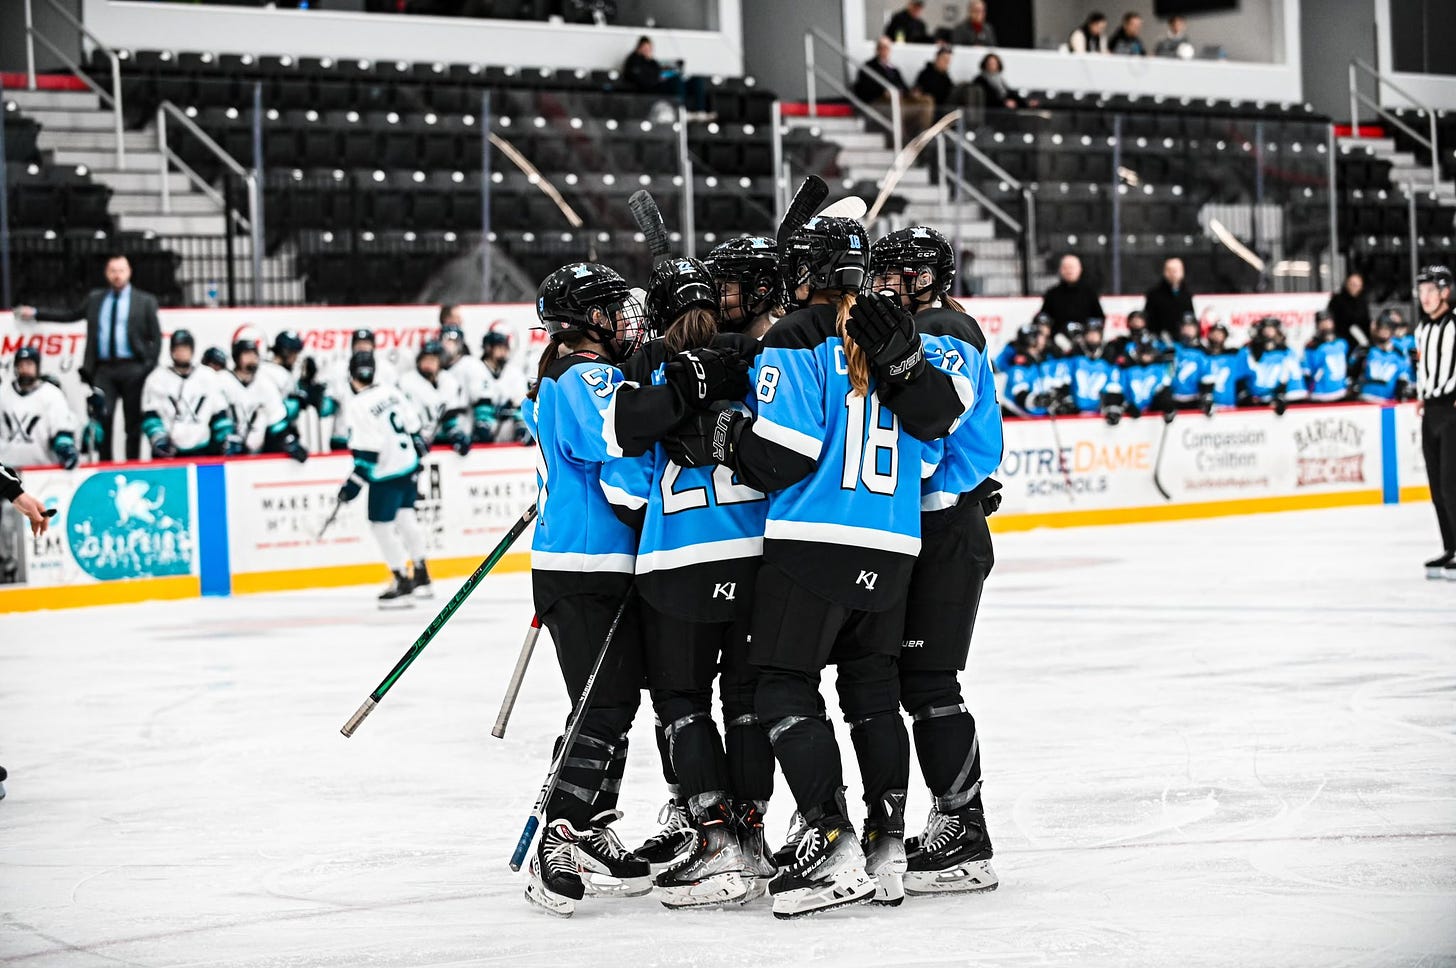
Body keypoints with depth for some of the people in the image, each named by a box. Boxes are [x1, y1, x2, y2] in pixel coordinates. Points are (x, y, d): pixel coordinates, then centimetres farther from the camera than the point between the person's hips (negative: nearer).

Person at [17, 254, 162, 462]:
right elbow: (71, 315, 24)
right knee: (102, 417, -10)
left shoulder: (145, 301, 7)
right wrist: (36, 313, 23)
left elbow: (156, 336, 5)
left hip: (132, 368, -2)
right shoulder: (95, 299, 15)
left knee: (133, 422, 2)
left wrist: (150, 366, -5)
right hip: (104, 369, 2)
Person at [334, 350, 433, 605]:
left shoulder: (357, 405, -20)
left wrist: (353, 483, -17)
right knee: (405, 517, 20)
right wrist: (417, 444, 29)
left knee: (382, 525, 1)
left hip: (387, 472, -8)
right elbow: (412, 421, 12)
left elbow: (367, 451, -23)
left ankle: (401, 583, 3)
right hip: (408, 463, 8)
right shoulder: (389, 391, 2)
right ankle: (421, 576, 29)